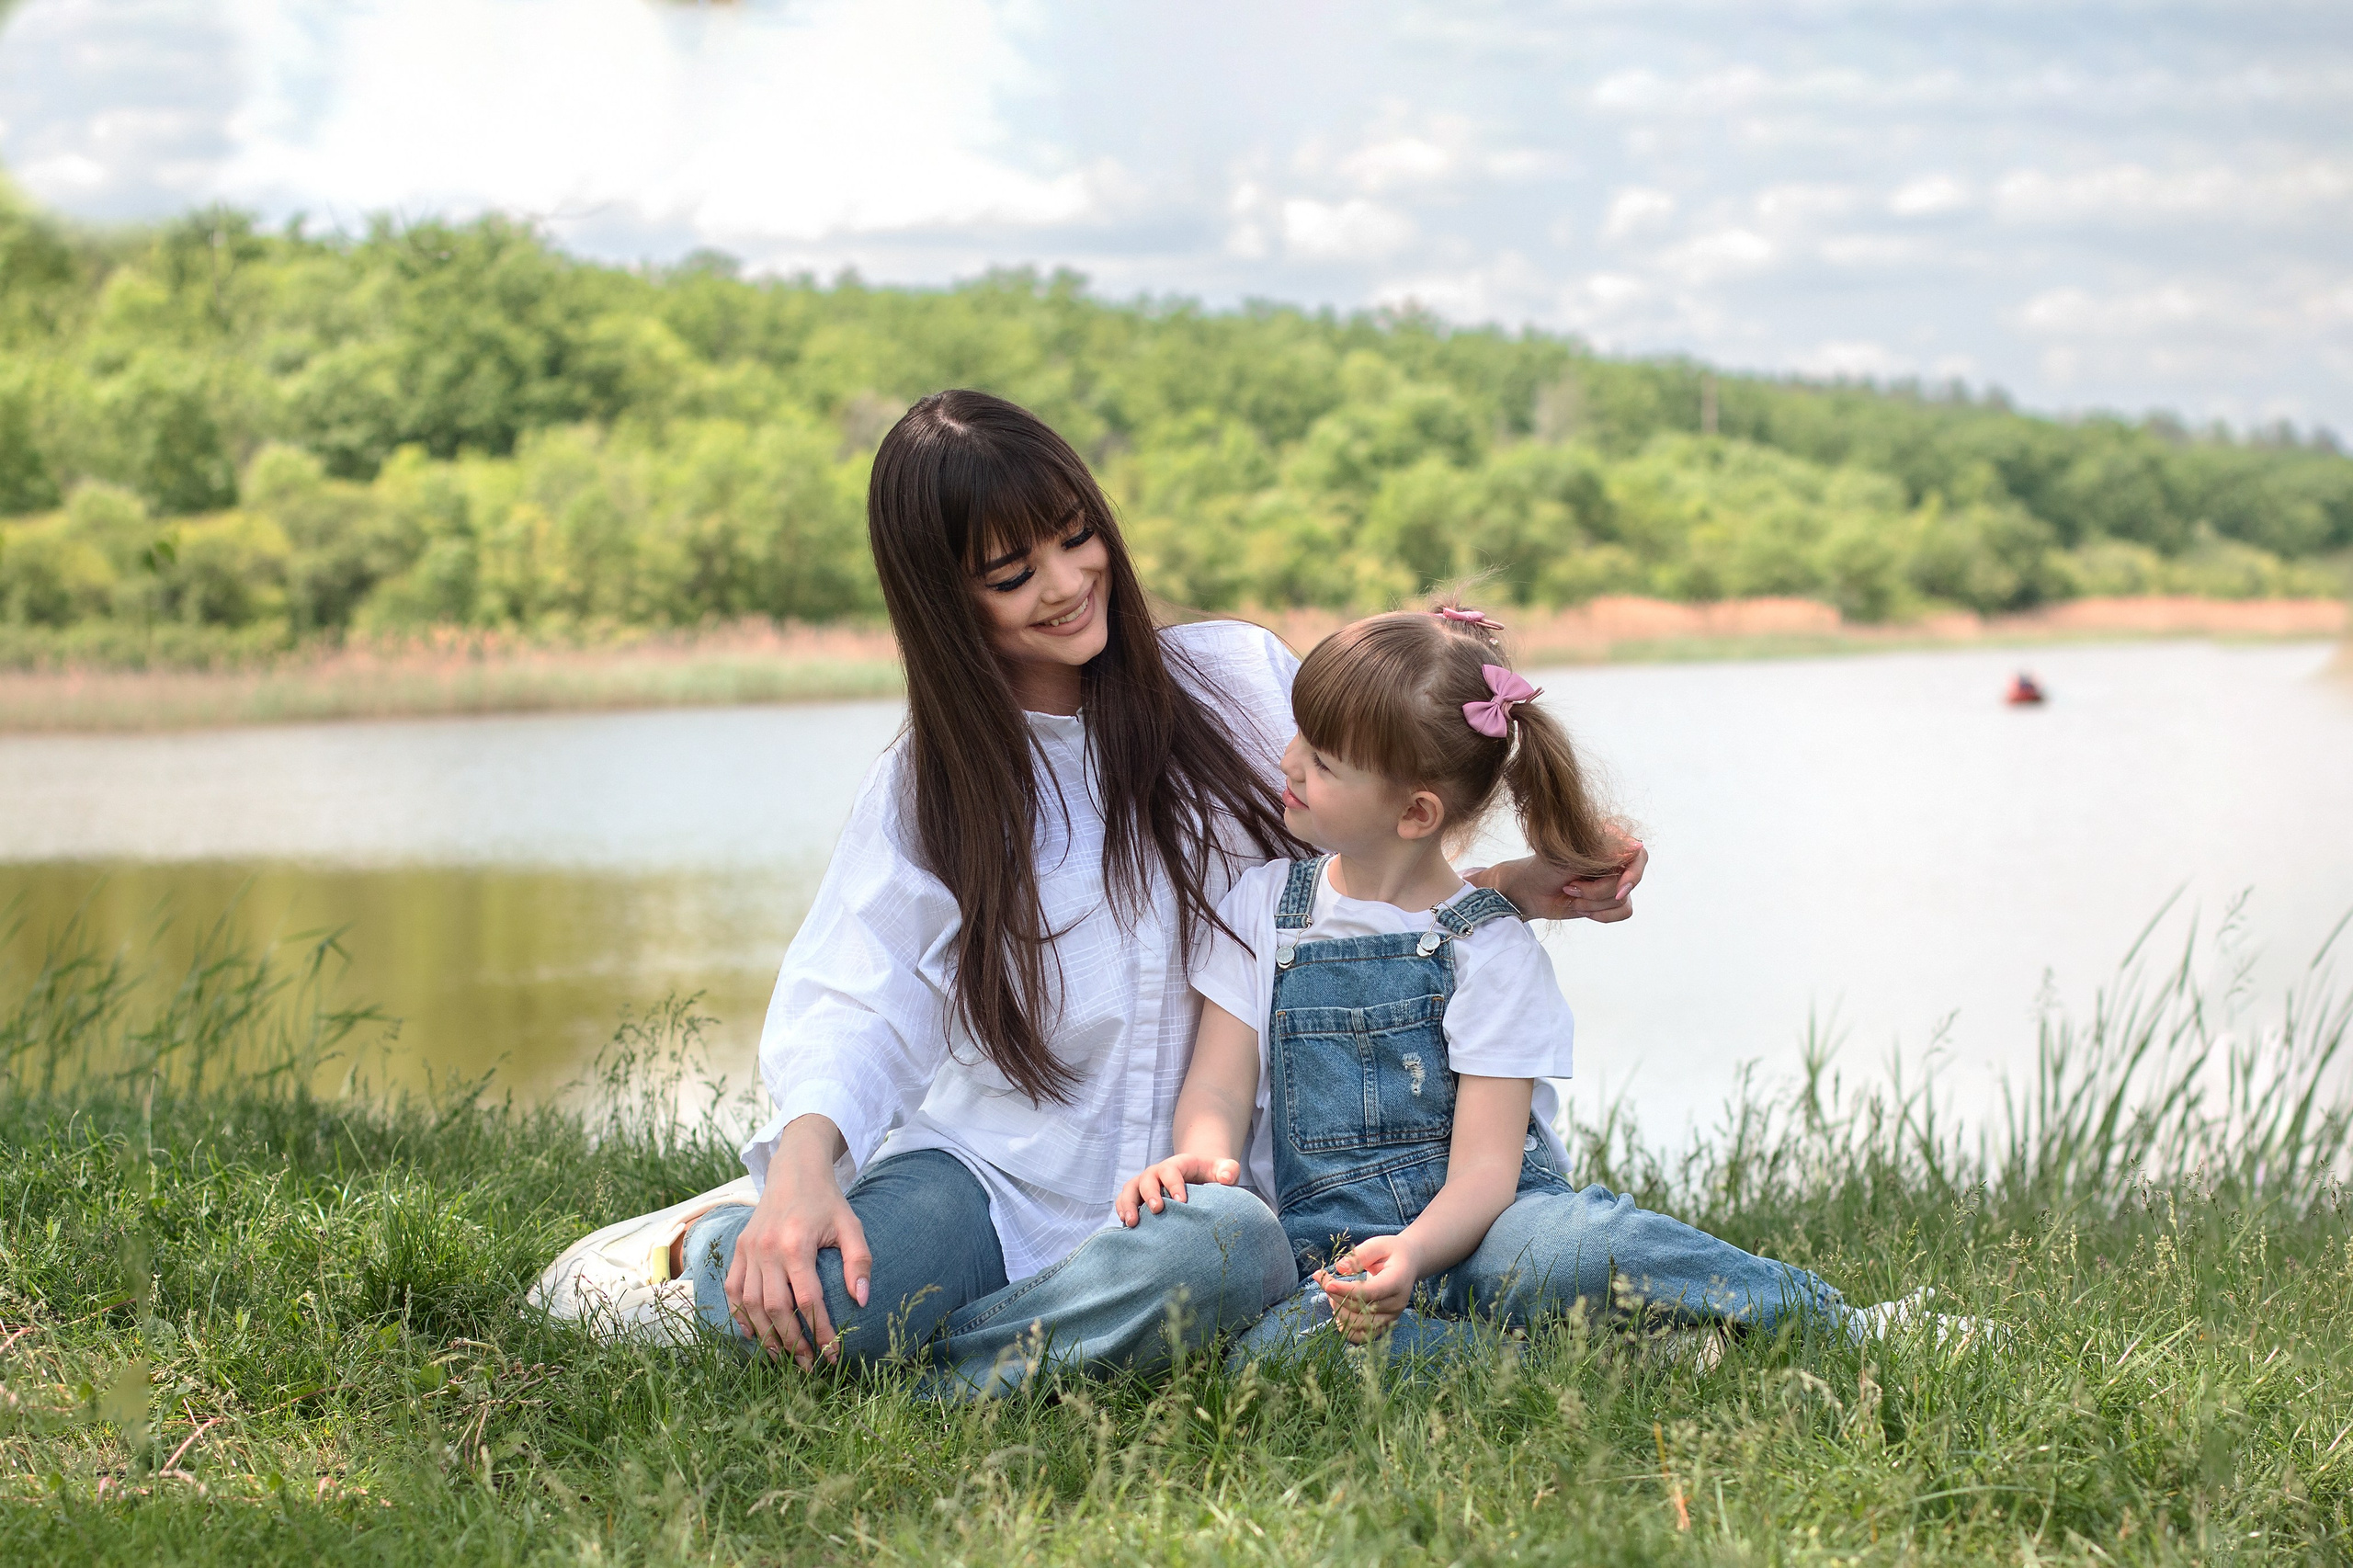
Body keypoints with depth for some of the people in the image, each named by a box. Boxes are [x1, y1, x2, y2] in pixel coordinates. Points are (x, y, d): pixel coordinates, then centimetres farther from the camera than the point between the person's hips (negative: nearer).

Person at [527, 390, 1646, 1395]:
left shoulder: (1238, 679, 4)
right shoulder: (928, 782, 4)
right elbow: (859, 1004, -9)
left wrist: (1506, 889, -5)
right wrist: (804, 1161, -29)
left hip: (1204, 1181, 0)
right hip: (988, 1171, 0)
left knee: (1228, 1247, -38)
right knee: (806, 1288, -31)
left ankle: (931, 1371, -19)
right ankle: (713, 1250, 6)